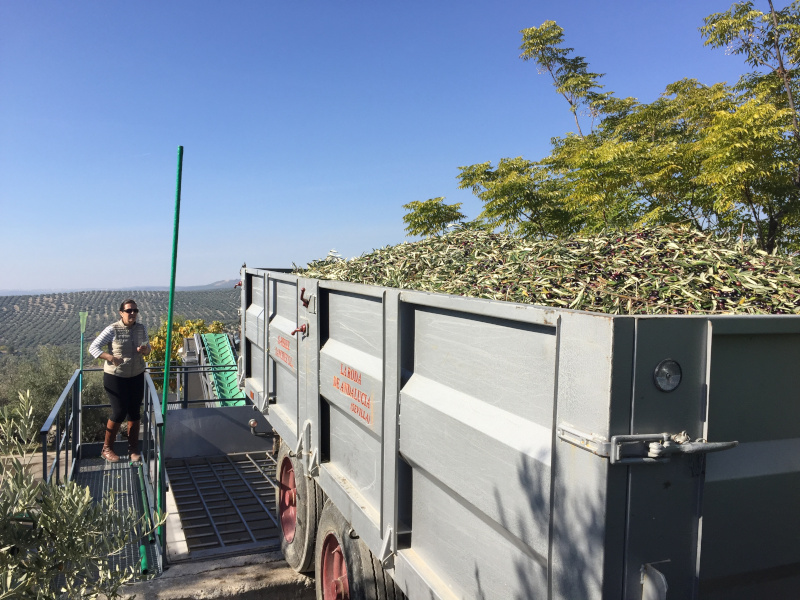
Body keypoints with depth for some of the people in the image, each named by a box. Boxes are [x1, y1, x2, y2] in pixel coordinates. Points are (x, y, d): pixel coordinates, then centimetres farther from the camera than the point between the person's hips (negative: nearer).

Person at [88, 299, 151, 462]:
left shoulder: (141, 328, 1)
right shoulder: (113, 329, -14)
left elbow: (148, 349, 12)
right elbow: (93, 348, -14)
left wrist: (144, 349, -13)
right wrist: (111, 357, -30)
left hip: (137, 376, 4)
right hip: (115, 377, -4)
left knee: (135, 412, 7)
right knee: (119, 412, -4)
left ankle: (133, 449, 20)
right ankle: (107, 448, 16)